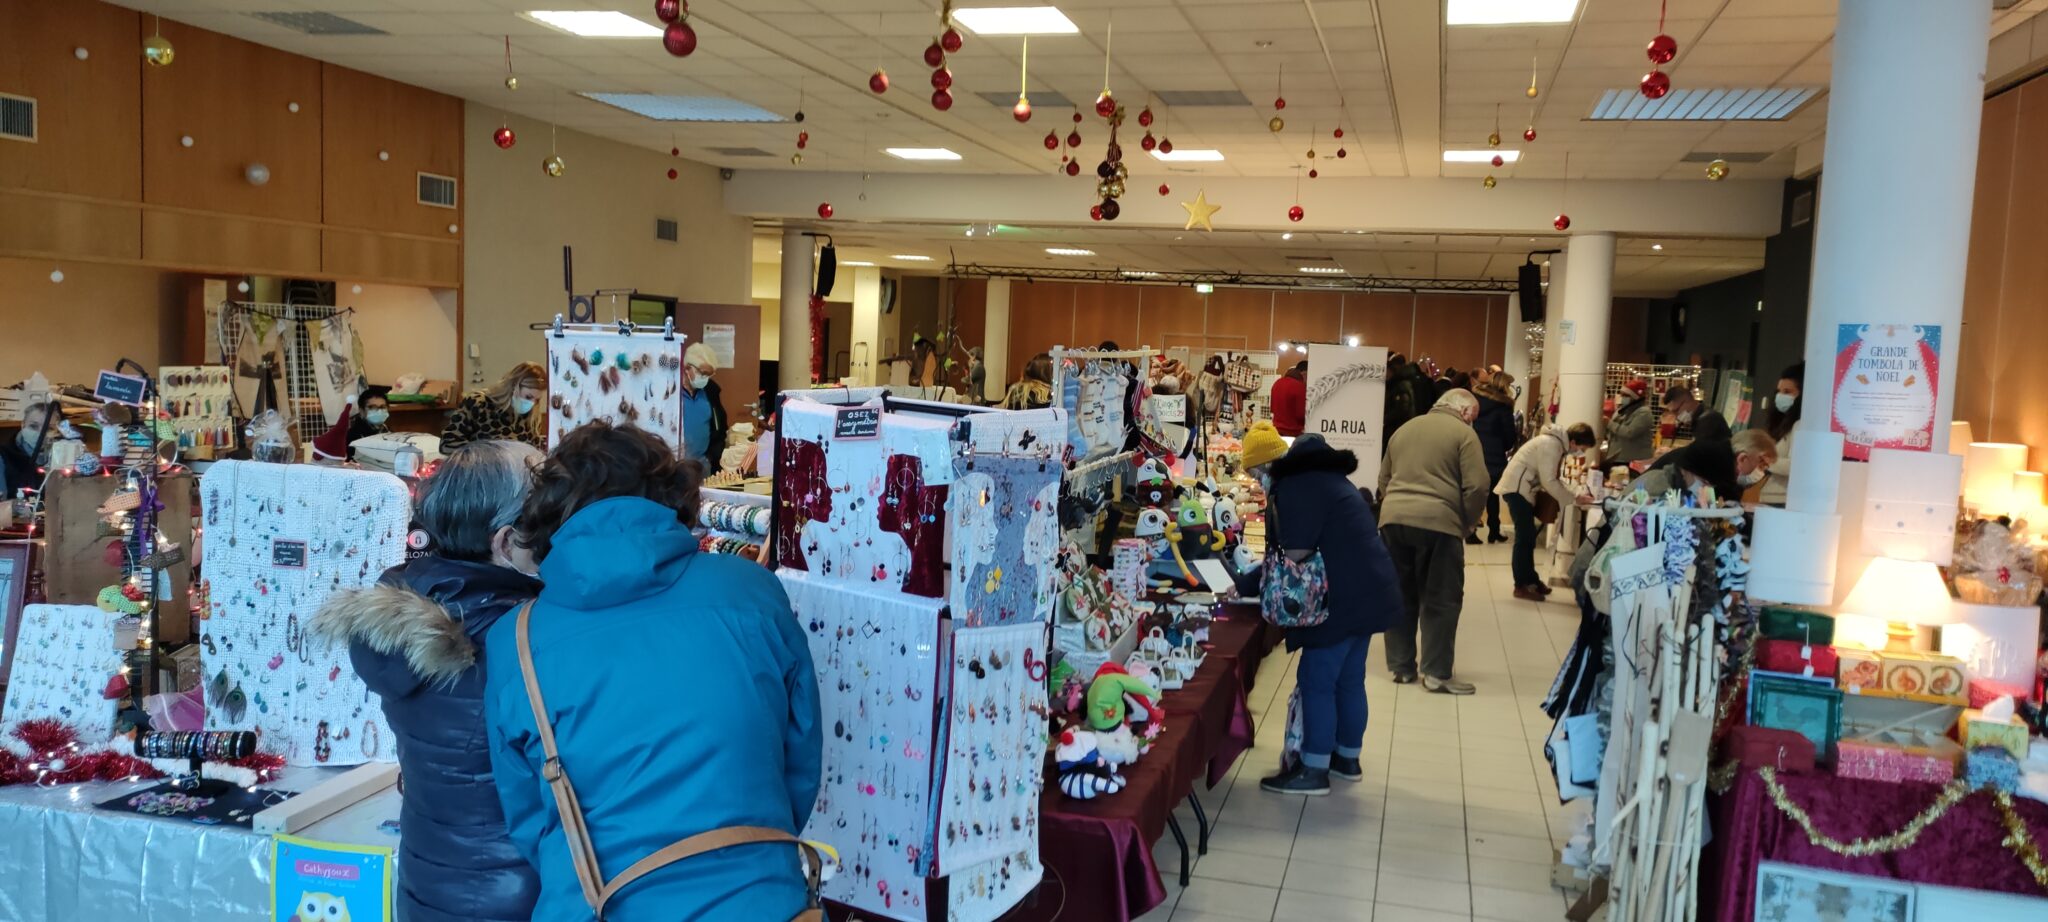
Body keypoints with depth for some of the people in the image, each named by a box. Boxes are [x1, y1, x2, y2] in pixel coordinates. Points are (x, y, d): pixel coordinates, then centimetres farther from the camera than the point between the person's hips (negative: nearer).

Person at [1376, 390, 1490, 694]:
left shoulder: (1404, 429, 21)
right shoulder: (1463, 433, 1)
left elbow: (1384, 479, 26)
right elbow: (1476, 487, -8)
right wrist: (1467, 523, 6)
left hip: (1393, 518, 6)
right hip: (1437, 522, -6)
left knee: (1400, 596, 14)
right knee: (1441, 600, 3)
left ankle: (1400, 666, 20)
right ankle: (1436, 673, 4)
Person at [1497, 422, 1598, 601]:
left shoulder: (1559, 443, 8)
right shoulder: (1551, 444, -23)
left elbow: (1553, 477, 12)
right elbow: (1549, 481, -23)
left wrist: (1573, 494, 0)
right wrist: (1574, 499, -15)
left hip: (1524, 488, 10)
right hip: (1517, 488, -10)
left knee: (1528, 536, 14)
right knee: (1524, 537, -7)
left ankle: (1530, 580, 23)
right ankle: (1521, 586, -3)